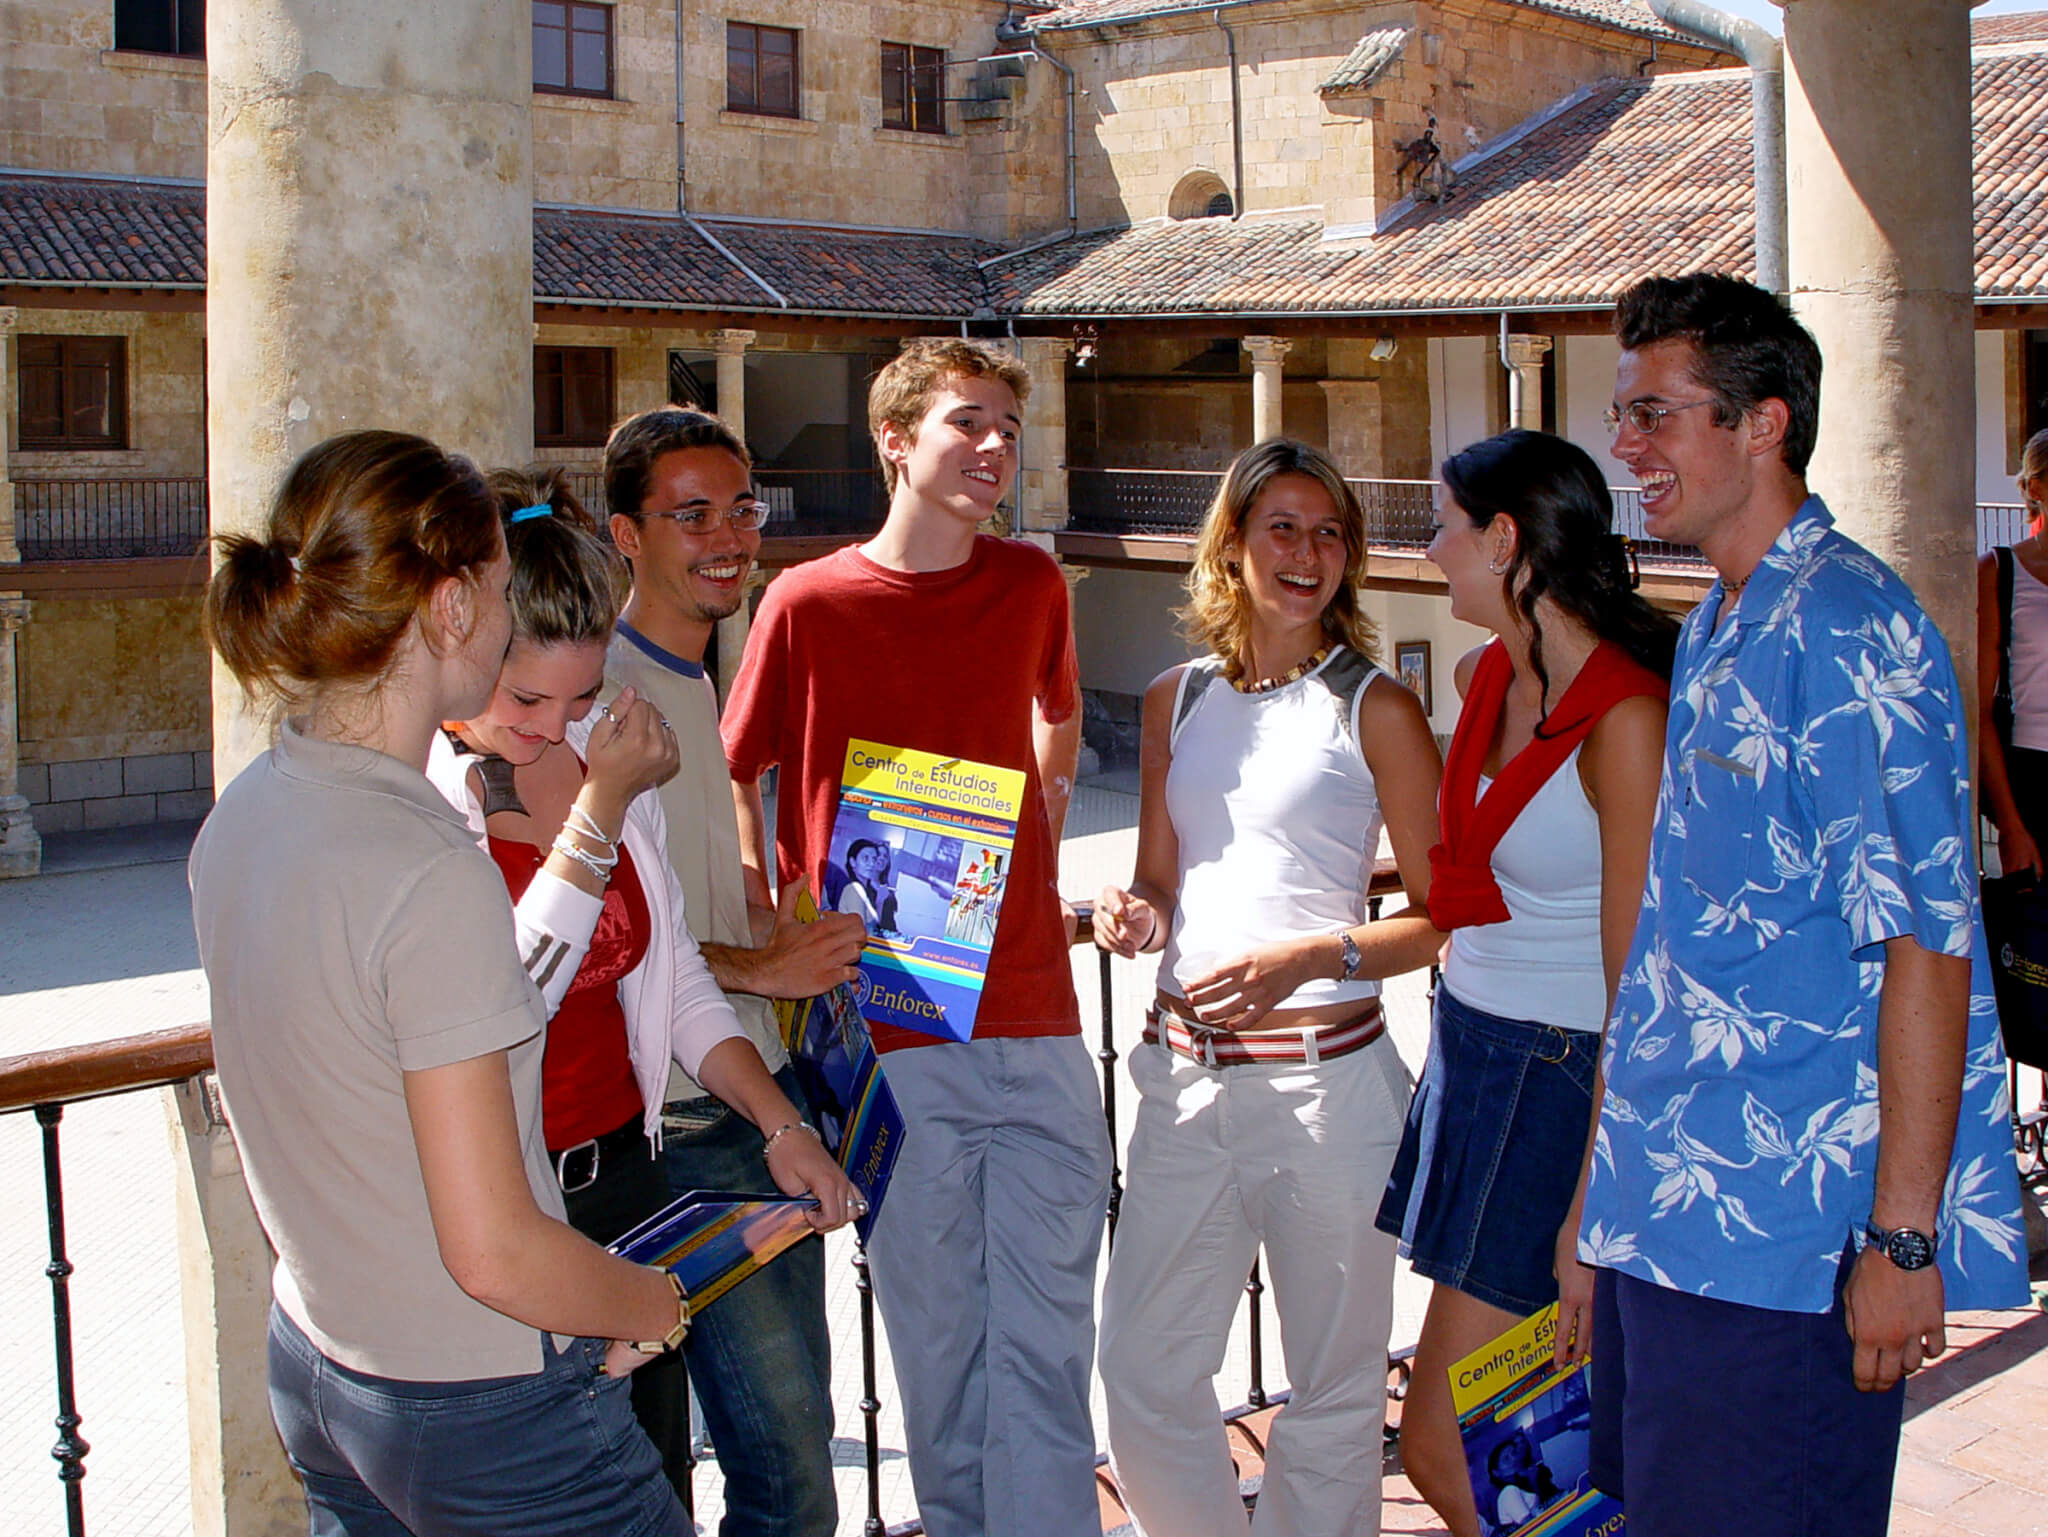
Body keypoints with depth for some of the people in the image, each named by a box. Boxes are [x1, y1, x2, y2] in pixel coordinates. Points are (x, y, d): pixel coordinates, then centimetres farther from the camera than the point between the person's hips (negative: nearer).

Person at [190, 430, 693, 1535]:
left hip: (308, 1364, 8)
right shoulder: (431, 875, -26)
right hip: (482, 1412, -8)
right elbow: (495, 1253, -23)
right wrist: (645, 1302, -4)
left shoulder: (239, 817, -1)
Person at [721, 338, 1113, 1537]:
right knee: (940, 1337, 9)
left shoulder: (1032, 585, 7)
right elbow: (731, 777, 8)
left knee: (1048, 1338, 4)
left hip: (1036, 1029, 3)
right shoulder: (809, 603, -3)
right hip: (886, 1036, -2)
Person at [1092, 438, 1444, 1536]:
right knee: (1141, 1372, 7)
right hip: (1184, 1068, 4)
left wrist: (1311, 958, -17)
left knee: (1333, 1386, 7)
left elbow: (1441, 915, -2)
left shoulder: (1376, 710, -1)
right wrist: (1137, 917, -3)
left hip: (1324, 1075, -4)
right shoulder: (1176, 703, 12)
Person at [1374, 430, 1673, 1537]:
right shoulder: (1489, 676, 8)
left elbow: (1637, 989, -20)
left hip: (1563, 1079, -8)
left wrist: (1591, 1212, -21)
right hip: (1468, 1050, 8)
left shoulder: (1625, 718, -18)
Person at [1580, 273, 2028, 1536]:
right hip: (1670, 1211, 9)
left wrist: (1904, 1235, -21)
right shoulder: (1715, 634, 15)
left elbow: (1926, 945, -20)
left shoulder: (1845, 632, -15)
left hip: (1788, 1242, -9)